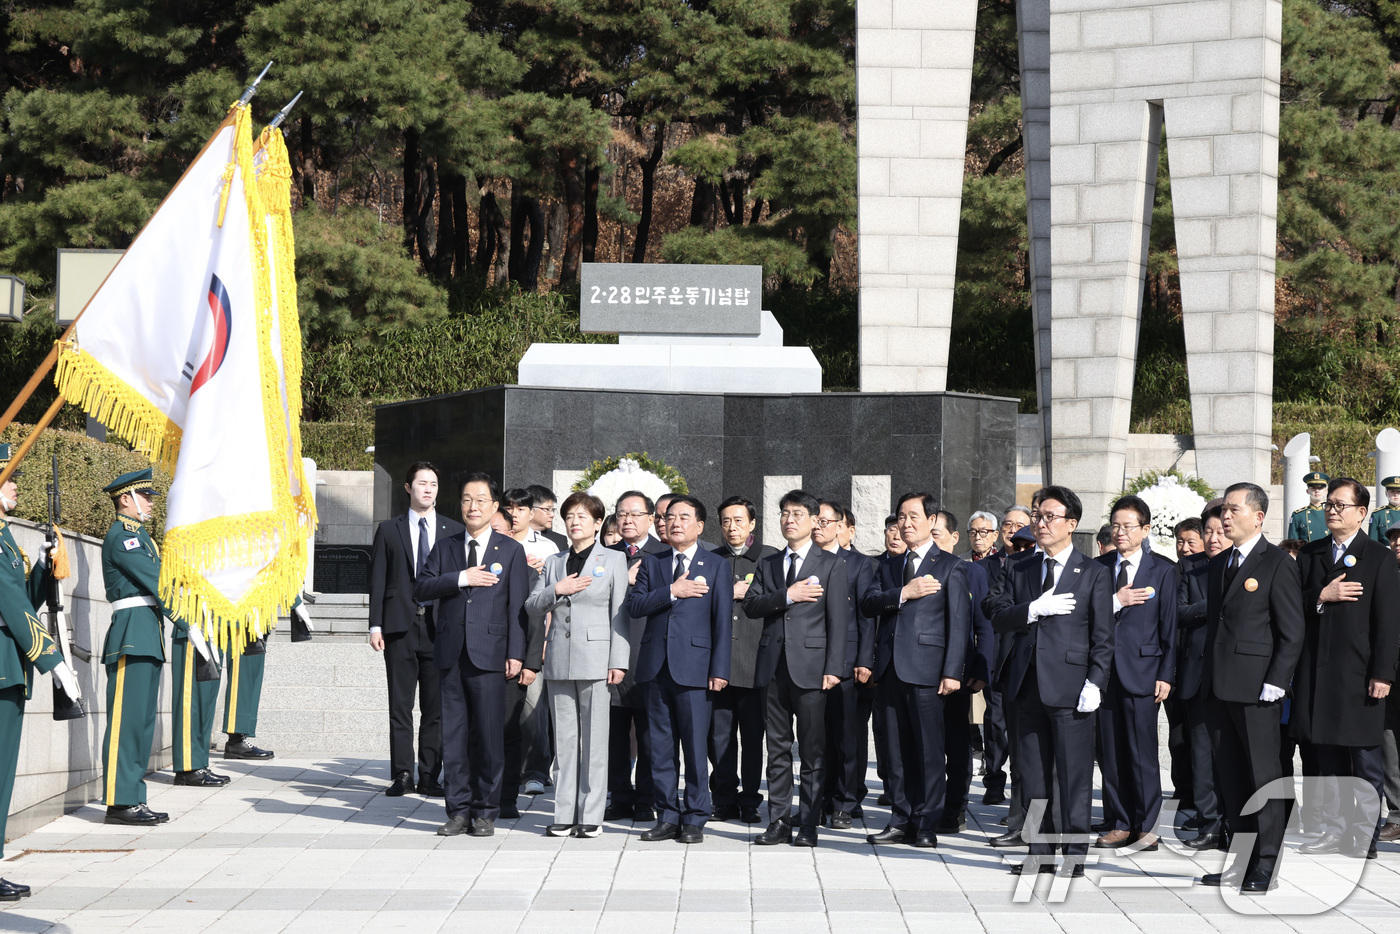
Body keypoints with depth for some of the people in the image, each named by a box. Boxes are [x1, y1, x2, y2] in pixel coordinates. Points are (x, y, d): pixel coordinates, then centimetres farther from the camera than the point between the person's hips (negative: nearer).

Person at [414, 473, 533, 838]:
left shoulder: (511, 550, 6)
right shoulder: (445, 547, 14)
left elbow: (518, 605, 1)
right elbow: (420, 588, 3)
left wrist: (516, 653, -6)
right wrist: (461, 579, -11)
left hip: (489, 655, -3)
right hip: (451, 653, 3)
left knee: (489, 735, -1)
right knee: (453, 734, 4)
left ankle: (485, 812, 7)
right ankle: (458, 810, 11)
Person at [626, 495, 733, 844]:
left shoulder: (717, 566, 6)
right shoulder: (651, 563, 15)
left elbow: (722, 621, 1)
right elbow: (634, 605, 1)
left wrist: (719, 669, -6)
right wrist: (671, 591, -11)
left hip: (693, 665, -3)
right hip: (656, 666, 3)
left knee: (695, 746, -3)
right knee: (661, 746, 6)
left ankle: (694, 819, 4)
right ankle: (668, 817, 12)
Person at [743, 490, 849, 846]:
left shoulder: (831, 564, 4)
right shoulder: (768, 565, 17)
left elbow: (838, 619, -2)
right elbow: (751, 605, 3)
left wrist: (833, 668, -10)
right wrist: (787, 596, -11)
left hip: (810, 666, -4)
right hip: (773, 667, 4)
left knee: (813, 750, -2)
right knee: (777, 748, 6)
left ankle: (808, 825, 2)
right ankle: (778, 823, 9)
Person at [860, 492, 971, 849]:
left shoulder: (950, 567, 4)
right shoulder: (890, 566, 20)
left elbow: (959, 622, -2)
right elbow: (868, 602, 5)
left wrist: (952, 672, -10)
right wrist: (903, 593, -11)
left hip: (926, 669, -5)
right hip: (890, 668, 5)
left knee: (929, 749, -5)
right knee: (896, 750, 7)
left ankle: (926, 825, 0)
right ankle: (901, 821, 12)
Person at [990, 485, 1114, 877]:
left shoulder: (1094, 574, 3)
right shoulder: (1019, 570, 15)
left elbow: (1102, 637, -2)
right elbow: (999, 618, 5)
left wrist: (1095, 684, -11)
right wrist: (1035, 608, -11)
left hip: (1070, 687, -4)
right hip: (1028, 684, 4)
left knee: (1074, 775, -3)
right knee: (1033, 775, 8)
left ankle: (1074, 855, 3)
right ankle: (1040, 852, 15)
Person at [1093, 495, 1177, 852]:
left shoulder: (1163, 571, 3)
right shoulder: (1097, 568, 11)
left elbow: (1170, 627, 1)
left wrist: (1166, 675, -5)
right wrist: (1116, 602, -10)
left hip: (1142, 670, -3)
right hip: (1104, 670, 3)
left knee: (1142, 752, -4)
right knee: (1110, 752, 5)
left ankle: (1147, 827, 4)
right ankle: (1120, 825, 13)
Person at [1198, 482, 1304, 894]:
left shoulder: (1278, 563, -7)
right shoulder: (1219, 563, 16)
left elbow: (1292, 632, -9)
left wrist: (1275, 683, -15)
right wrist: (1208, 675, 14)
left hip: (1255, 687, -8)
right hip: (1221, 687, 8)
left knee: (1263, 774, -2)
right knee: (1230, 776, 9)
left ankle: (1266, 866, 3)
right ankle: (1244, 861, 17)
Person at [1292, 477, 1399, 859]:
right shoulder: (1311, 554, 12)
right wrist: (1322, 596, -10)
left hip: (1359, 672, -4)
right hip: (1318, 671, 4)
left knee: (1366, 759, 1)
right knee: (1328, 757, 9)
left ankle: (1365, 837, 6)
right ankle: (1335, 831, 17)